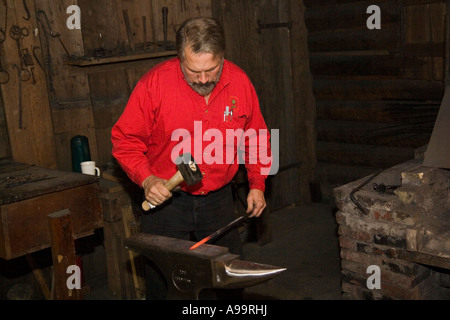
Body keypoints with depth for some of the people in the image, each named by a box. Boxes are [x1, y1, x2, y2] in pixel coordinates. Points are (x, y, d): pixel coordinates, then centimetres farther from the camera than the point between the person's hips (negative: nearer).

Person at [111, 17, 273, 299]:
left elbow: (257, 138, 8)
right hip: (166, 199, -2)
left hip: (219, 200, 3)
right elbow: (125, 139, -8)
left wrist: (257, 185, 2)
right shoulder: (155, 83, -16)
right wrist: (146, 179, -21)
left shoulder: (240, 82, -6)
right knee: (164, 282, 4)